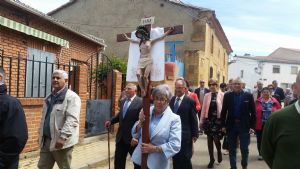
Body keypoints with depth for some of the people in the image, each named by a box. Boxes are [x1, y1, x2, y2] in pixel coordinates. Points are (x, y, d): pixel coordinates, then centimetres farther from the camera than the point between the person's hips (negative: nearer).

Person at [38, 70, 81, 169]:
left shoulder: (71, 97, -12)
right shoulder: (49, 98, 16)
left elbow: (72, 120, -22)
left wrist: (63, 137, -28)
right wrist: (41, 135, 18)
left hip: (61, 141, -8)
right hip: (46, 140, 8)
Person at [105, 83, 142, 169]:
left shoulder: (140, 102, -16)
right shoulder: (123, 101, 10)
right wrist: (111, 121, 4)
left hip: (133, 137, -7)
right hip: (121, 137, 7)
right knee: (118, 160, 16)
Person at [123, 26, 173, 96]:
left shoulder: (150, 41, 6)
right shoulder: (140, 42, 18)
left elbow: (161, 37, 7)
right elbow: (132, 40, 36)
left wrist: (169, 31, 6)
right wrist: (126, 37, 50)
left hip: (148, 60, -4)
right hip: (141, 60, 4)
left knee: (145, 76, -14)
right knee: (138, 74, -20)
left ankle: (145, 91, -3)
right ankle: (142, 90, -19)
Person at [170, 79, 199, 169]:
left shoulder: (190, 101, -7)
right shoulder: (172, 99, 8)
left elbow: (193, 119, -5)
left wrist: (194, 134, -5)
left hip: (184, 135, -5)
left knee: (185, 158, 3)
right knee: (175, 158, 14)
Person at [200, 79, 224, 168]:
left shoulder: (222, 95, -2)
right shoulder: (206, 95, 7)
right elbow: (203, 109, 8)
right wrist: (201, 121, 7)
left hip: (218, 120, -3)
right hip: (208, 120, 3)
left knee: (216, 139, -7)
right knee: (209, 140, 8)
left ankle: (219, 152, 27)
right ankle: (211, 159, 22)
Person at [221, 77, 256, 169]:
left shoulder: (248, 96, -1)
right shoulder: (227, 95, 2)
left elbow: (253, 112, -1)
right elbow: (223, 111, 4)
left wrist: (252, 126, -7)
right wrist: (223, 125, 0)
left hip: (244, 126, -1)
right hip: (231, 125, 1)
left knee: (244, 149, 6)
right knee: (232, 149, 9)